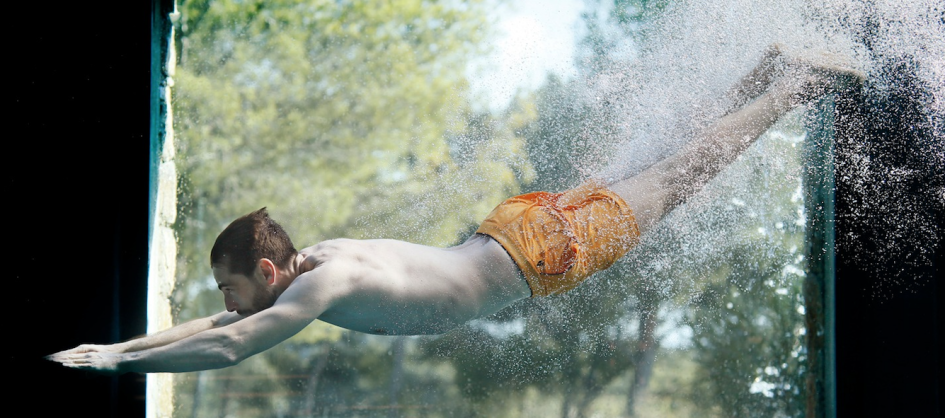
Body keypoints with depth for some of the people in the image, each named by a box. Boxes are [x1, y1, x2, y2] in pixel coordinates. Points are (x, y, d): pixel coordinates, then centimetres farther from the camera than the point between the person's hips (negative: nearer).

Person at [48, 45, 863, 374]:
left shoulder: (324, 283, -28)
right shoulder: (314, 259, -3)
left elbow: (229, 347, -36)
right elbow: (224, 325, 7)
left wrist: (120, 362, -30)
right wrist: (121, 342, -1)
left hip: (534, 252, -6)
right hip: (511, 230, 6)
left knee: (679, 180, 8)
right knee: (667, 181, 21)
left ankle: (800, 86, 21)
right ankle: (773, 76, 34)